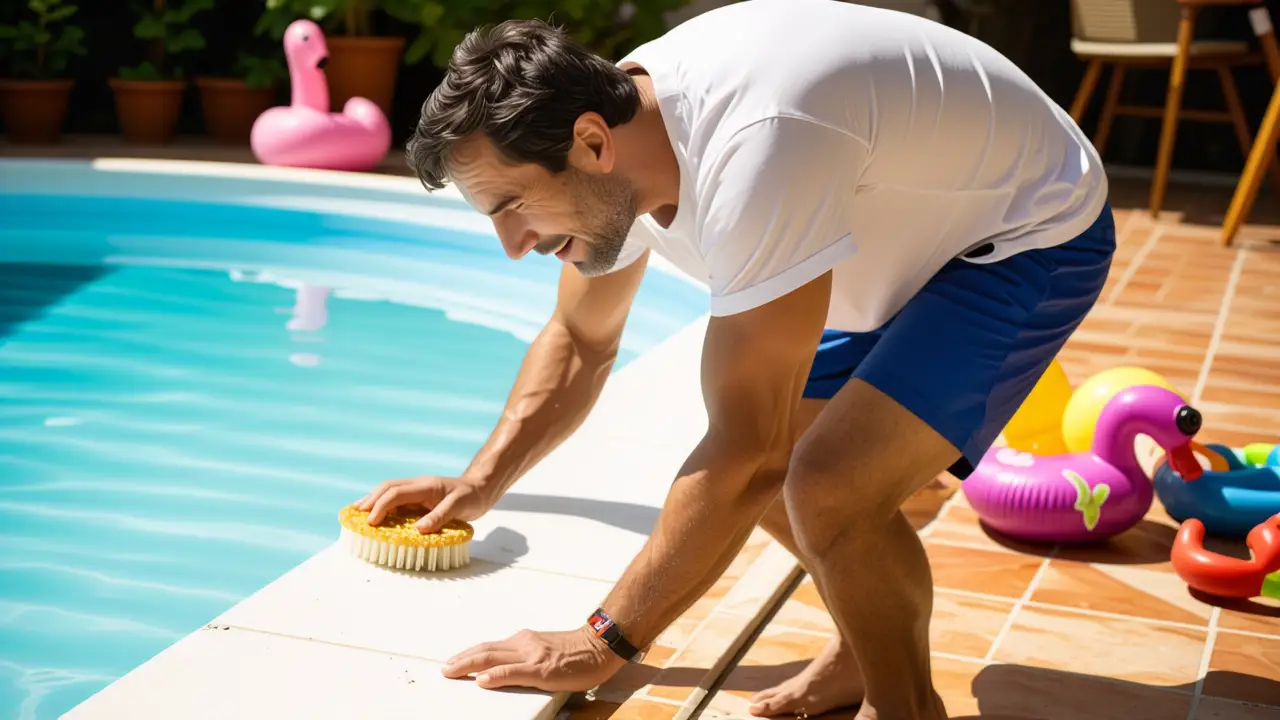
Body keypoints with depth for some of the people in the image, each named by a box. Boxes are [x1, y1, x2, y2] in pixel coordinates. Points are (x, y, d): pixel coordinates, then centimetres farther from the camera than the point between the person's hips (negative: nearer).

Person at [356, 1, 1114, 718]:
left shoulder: (753, 149, -40)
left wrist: (603, 644, -29)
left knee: (827, 489, -23)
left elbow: (748, 457, -36)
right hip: (908, 233, 8)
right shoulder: (608, 148, -12)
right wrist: (481, 483, -3)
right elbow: (580, 341, 8)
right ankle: (875, 648, 27)